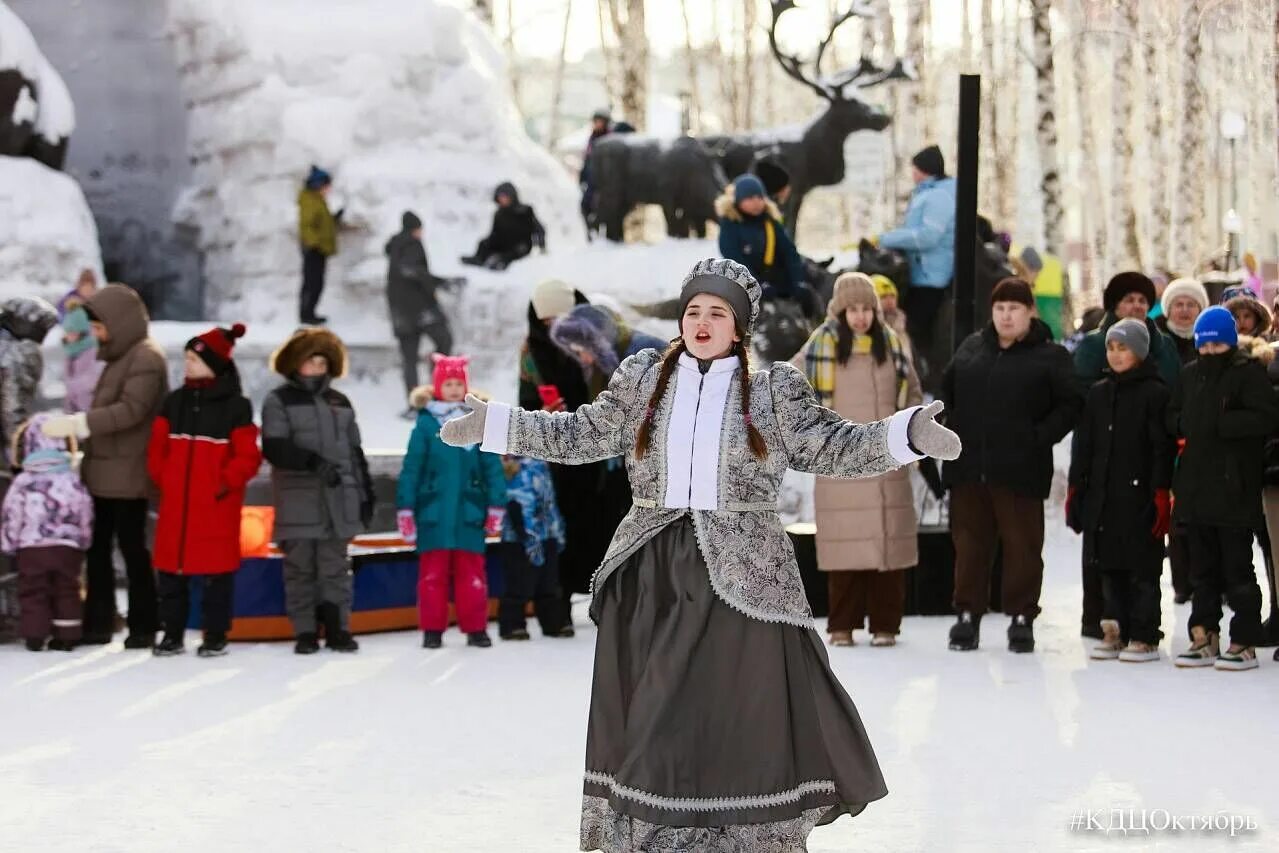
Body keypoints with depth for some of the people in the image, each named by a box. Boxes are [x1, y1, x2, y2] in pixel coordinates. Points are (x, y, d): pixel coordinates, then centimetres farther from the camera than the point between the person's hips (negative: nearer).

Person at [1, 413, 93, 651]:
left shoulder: (22, 483, -5)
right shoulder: (74, 482, 2)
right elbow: (86, 518, 6)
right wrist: (81, 544, 19)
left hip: (31, 549, -2)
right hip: (68, 549, 2)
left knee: (33, 592, 6)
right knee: (66, 591, 10)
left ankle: (35, 634, 2)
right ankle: (66, 635, 9)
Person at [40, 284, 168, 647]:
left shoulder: (146, 358, -12)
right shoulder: (119, 356, 18)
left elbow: (131, 410, -23)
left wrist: (76, 423, -27)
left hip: (127, 473, -9)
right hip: (103, 472, 9)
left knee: (131, 546, -3)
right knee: (97, 546, 10)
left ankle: (143, 626, 4)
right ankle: (98, 624, 17)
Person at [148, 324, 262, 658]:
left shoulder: (235, 406, -4)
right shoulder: (174, 402, 9)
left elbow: (248, 456, -7)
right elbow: (157, 446, 13)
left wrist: (227, 483, -12)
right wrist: (162, 478, 3)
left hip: (216, 505, -4)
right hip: (176, 502, 5)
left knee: (217, 571, 0)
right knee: (170, 570, 6)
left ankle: (215, 635, 9)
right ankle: (172, 633, 15)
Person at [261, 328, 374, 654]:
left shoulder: (340, 402, 17)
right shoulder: (279, 401, 3)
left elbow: (355, 453, 19)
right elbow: (274, 449, -10)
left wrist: (365, 493, 15)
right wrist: (313, 462, -20)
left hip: (338, 500, 3)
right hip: (297, 500, -3)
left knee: (335, 567, 2)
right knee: (300, 568, -1)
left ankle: (337, 629, 6)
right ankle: (305, 632, 4)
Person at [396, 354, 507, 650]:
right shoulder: (426, 424, -2)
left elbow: (492, 466, 4)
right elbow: (411, 468, -1)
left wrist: (496, 507, 1)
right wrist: (405, 509, -3)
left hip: (469, 513, 1)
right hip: (434, 513, -1)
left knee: (472, 572, 5)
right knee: (433, 572, 5)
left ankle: (476, 628, 13)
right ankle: (432, 629, 13)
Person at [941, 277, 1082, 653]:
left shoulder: (1049, 356, -2)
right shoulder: (971, 348, 12)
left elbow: (1070, 403, -4)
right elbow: (948, 386, 24)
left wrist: (1041, 437, -12)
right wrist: (958, 428, 12)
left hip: (1020, 468, -4)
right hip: (968, 466, 4)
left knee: (1022, 544, 2)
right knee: (969, 541, 9)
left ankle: (1021, 617, 9)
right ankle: (968, 613, 17)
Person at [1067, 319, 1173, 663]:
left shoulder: (1155, 393, -4)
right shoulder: (1097, 393, 13)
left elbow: (1163, 448, -9)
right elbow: (1083, 445, 15)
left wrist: (1161, 493, -15)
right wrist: (1075, 488, 10)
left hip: (1139, 494, -6)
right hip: (1102, 496, 6)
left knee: (1142, 567, 0)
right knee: (1109, 567, 9)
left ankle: (1145, 637, 5)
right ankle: (1114, 632, 16)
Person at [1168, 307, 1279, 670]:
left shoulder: (1249, 372, -6)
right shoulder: (1191, 374, 14)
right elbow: (1172, 418, 20)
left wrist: (1221, 424, -18)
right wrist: (1185, 425, -1)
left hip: (1234, 487, -7)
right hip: (1195, 486, 7)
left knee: (1236, 566, -2)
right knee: (1202, 566, 11)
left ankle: (1244, 643, 4)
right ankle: (1204, 638, 18)